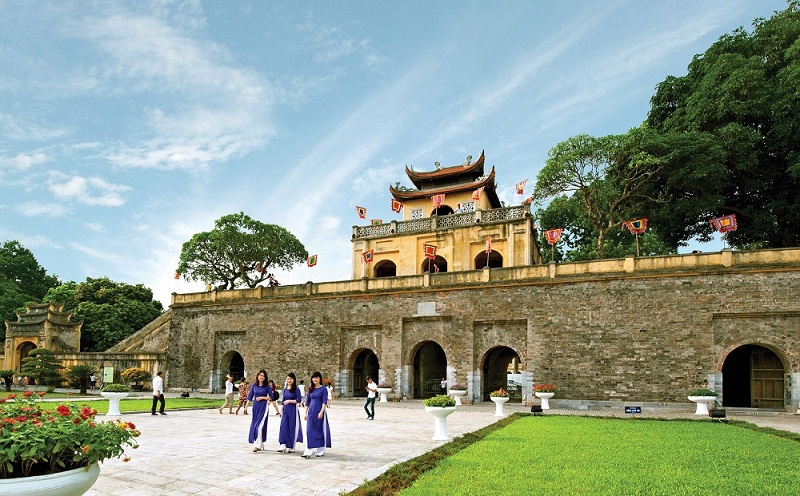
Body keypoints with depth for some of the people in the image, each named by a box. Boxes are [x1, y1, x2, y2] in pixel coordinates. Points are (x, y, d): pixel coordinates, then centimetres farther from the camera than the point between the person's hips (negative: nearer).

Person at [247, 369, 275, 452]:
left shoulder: (267, 386, -2)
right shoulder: (254, 385, 6)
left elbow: (271, 397, -1)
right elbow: (249, 397, 9)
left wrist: (262, 397, -10)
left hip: (263, 407, -4)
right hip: (255, 407, 4)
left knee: (260, 426, -12)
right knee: (253, 426, 7)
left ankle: (257, 445, -10)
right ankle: (261, 445, 20)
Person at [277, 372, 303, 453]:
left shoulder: (296, 389, -6)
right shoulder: (285, 389, 11)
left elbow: (298, 400, -11)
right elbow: (283, 401, 16)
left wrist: (289, 401, -19)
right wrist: (281, 411, 14)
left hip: (293, 410, -5)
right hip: (285, 410, 5)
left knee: (292, 427, 0)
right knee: (283, 427, -6)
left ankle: (291, 447, 10)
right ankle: (283, 445, -4)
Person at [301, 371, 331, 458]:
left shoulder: (323, 389, -4)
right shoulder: (310, 389, 9)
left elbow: (324, 402, -10)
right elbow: (307, 402, 13)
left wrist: (321, 412, -20)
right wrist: (306, 413, 9)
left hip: (319, 412, -3)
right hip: (311, 412, 4)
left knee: (320, 431, 4)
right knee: (310, 431, -3)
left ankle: (320, 451, 17)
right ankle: (308, 452, -5)